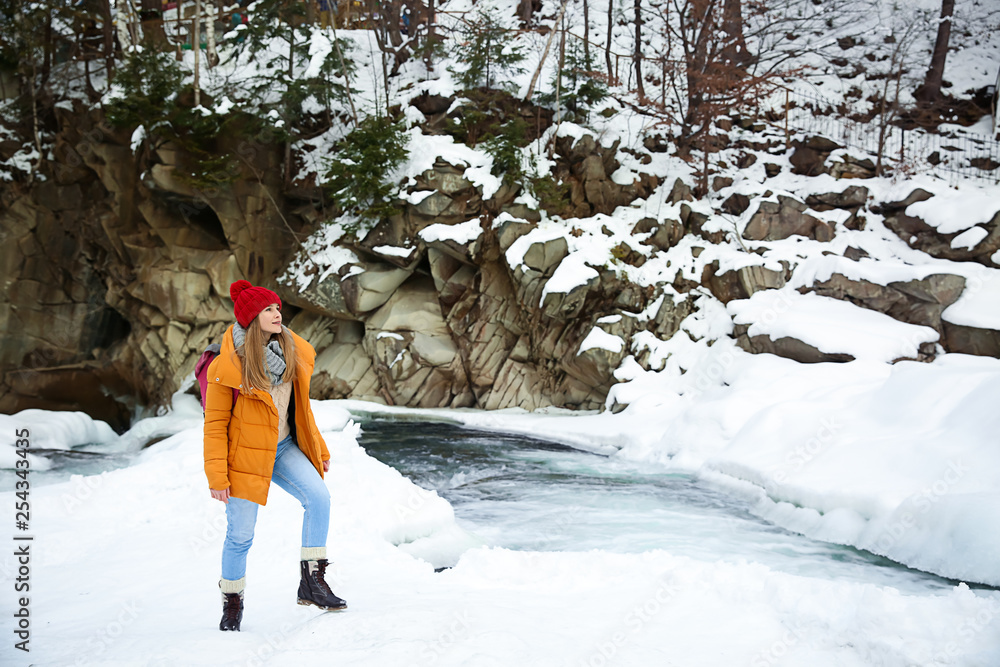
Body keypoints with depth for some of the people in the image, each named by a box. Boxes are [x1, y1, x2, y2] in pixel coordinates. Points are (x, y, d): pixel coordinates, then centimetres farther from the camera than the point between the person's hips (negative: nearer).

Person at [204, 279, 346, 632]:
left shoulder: (291, 353, 1)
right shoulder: (228, 366, -17)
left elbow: (300, 408, 13)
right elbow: (215, 425, -12)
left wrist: (319, 449, 14)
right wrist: (217, 476, -15)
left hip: (283, 448, 5)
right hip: (244, 454, -5)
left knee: (318, 497, -17)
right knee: (240, 534, 0)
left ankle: (312, 581, -9)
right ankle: (232, 603, 22)